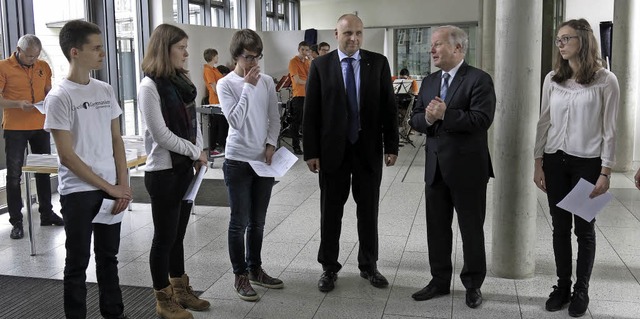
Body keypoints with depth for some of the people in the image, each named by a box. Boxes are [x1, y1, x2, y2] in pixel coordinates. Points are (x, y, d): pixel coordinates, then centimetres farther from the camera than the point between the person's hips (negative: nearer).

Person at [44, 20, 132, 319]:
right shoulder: (59, 97, -11)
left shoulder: (105, 90, 7)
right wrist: (109, 187, -11)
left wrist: (123, 184, 0)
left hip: (112, 190, 5)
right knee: (78, 262, 6)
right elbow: (67, 156, -13)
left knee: (108, 256, 15)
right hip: (78, 192, -5)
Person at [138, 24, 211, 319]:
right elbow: (161, 135, -18)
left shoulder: (182, 82, 9)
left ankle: (180, 290, 30)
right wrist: (195, 152, -9)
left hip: (184, 168, 7)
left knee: (178, 234, 16)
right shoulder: (149, 86, -14)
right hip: (162, 171, -7)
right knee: (164, 236, 4)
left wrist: (198, 154, -1)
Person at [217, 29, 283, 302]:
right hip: (238, 162, -4)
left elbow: (274, 118, 10)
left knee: (258, 222, 14)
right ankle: (240, 276, 15)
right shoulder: (226, 84, -8)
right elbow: (235, 121, -19)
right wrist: (248, 86, -19)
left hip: (264, 160, 4)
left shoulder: (267, 82, 4)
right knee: (240, 222, 2)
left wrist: (271, 144, -5)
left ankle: (255, 269, 29)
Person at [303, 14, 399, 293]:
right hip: (333, 149, -1)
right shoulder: (320, 65, -1)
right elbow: (311, 112, -3)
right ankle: (329, 267, 22)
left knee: (368, 210, 11)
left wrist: (391, 146, -3)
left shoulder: (378, 62, 1)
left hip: (369, 149, 1)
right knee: (330, 211, 8)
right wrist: (311, 151, -7)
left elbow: (389, 107, 2)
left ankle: (368, 265, 27)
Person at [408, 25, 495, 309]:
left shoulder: (479, 80, -9)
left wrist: (445, 114, -22)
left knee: (471, 229, 7)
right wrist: (427, 117, -14)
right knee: (436, 227, 13)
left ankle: (473, 284, 23)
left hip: (467, 167, -6)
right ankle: (440, 280, 28)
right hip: (435, 166, 6)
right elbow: (415, 119, 8)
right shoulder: (429, 82, 11)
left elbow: (482, 119, -21)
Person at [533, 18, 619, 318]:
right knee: (560, 227, 9)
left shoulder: (605, 80, -6)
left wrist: (605, 172, -9)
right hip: (555, 161, 3)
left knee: (584, 228, 7)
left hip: (588, 162, -3)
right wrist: (538, 162, 4)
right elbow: (543, 122, 8)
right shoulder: (552, 79, 4)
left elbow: (609, 130, -6)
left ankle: (581, 290, 21)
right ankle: (563, 286, 22)